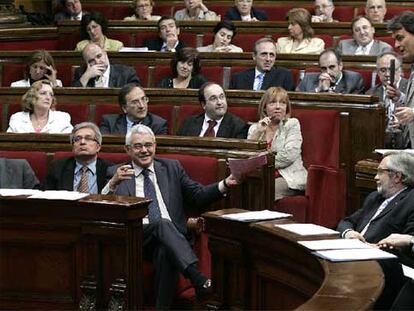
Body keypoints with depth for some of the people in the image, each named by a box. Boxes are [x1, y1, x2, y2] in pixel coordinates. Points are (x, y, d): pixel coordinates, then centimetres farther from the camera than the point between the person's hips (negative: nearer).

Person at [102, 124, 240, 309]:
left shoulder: (172, 168, 21)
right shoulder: (116, 173, 14)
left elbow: (198, 196, 15)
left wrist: (225, 185, -2)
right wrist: (113, 183, -17)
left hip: (170, 235, 2)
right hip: (136, 236, -1)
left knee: (165, 252, -36)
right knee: (162, 223, -35)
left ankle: (163, 307, -37)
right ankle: (196, 276, -50)